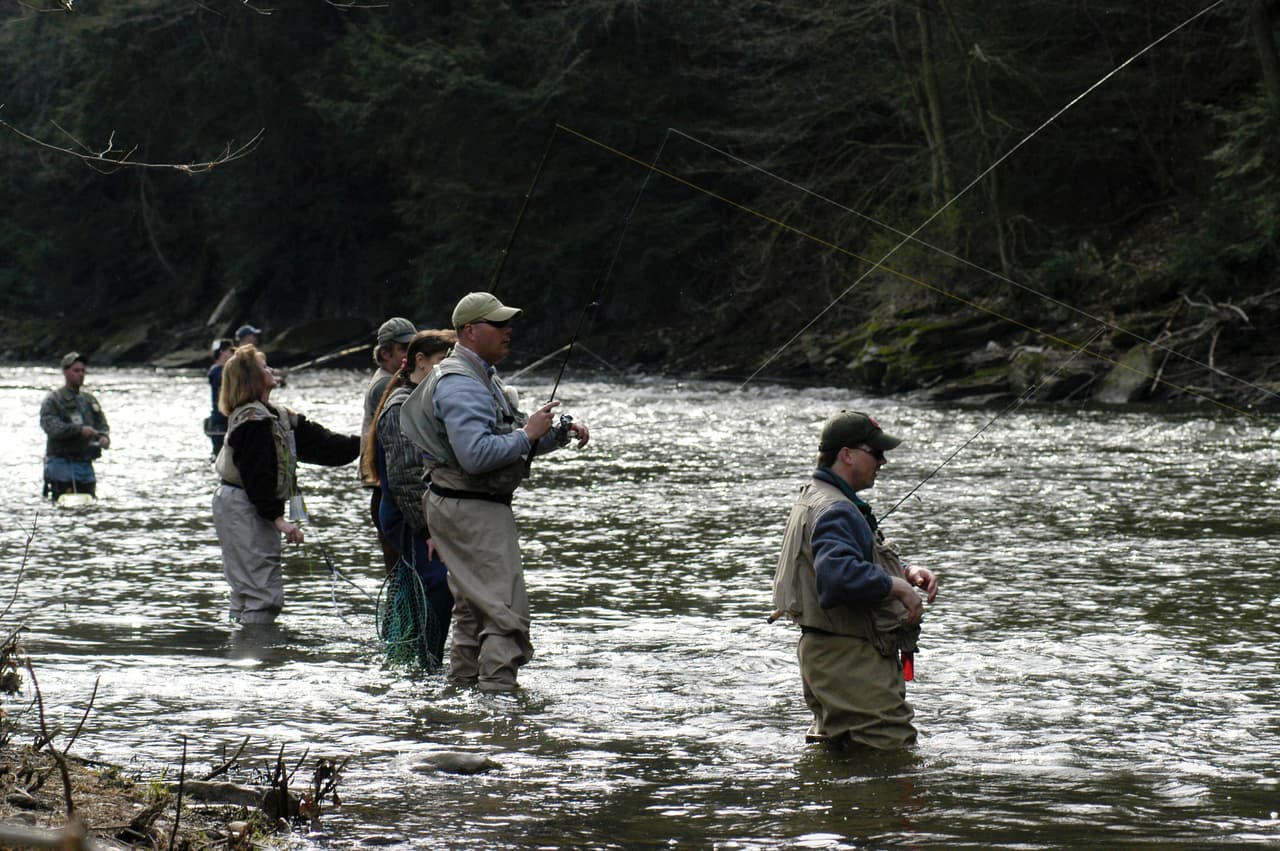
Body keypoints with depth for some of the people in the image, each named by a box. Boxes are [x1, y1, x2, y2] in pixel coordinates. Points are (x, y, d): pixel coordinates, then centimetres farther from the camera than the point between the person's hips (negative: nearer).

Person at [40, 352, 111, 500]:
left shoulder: (89, 399, 18)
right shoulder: (52, 400, -1)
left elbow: (102, 424, 16)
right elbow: (51, 427, -16)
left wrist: (104, 437, -8)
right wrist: (79, 429, -27)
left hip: (85, 464, 6)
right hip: (61, 464, -6)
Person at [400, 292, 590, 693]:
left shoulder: (484, 378, 17)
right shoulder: (459, 385, -19)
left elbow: (512, 442, 22)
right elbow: (476, 455, -29)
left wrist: (562, 433, 7)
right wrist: (528, 435, -19)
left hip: (480, 508, 11)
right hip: (471, 510, -11)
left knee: (474, 609, 17)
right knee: (507, 609, -14)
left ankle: (462, 685, 24)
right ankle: (498, 690, -15)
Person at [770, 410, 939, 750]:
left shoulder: (816, 499, 17)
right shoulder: (833, 512, -18)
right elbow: (837, 575, -35)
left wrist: (907, 573, 8)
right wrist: (898, 587, -24)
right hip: (848, 658, -11)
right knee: (893, 746, -14)